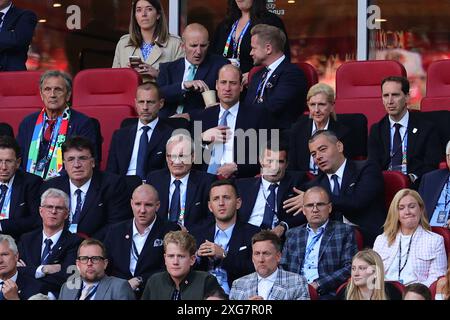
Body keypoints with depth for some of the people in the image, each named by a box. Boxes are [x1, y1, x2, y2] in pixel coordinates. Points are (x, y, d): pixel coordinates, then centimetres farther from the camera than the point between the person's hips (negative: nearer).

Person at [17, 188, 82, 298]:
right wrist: (42, 269, -11)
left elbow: (65, 279, -12)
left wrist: (30, 271, -4)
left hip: (57, 297, -2)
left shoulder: (74, 242, 1)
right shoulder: (26, 240, 15)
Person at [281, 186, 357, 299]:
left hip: (326, 293, -3)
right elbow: (282, 268, 18)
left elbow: (350, 268, -1)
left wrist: (318, 285, -11)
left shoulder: (345, 231, 8)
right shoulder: (293, 234, 20)